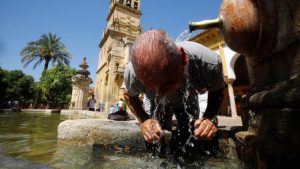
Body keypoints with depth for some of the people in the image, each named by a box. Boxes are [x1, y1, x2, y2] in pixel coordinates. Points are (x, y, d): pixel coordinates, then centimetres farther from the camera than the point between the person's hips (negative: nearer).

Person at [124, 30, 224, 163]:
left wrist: (210, 117, -31)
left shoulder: (208, 62, -36)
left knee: (188, 151, 3)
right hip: (155, 104, 0)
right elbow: (129, 96, -12)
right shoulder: (132, 73, -37)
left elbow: (218, 90, -12)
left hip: (188, 101, 1)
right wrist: (143, 120, -31)